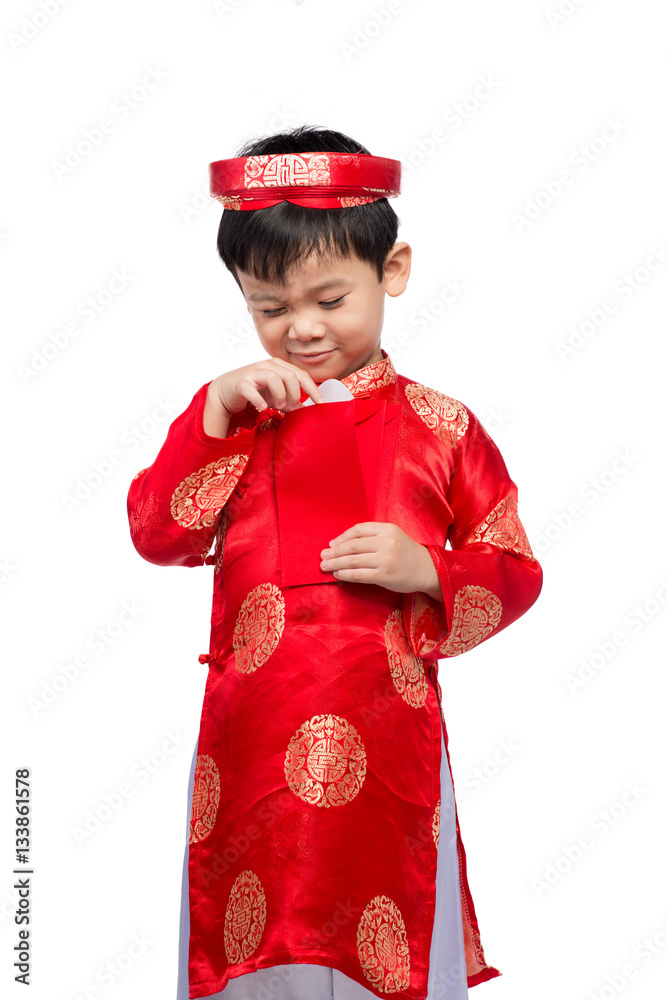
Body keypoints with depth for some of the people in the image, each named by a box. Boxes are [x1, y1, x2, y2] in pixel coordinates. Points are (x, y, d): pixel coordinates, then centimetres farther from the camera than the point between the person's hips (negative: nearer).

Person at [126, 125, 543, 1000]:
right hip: (251, 748, 2)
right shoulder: (232, 414, 8)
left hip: (389, 750, -1)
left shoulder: (439, 427, 2)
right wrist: (218, 411, -8)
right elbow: (156, 533, 0)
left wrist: (426, 571, -14)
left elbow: (514, 573, 5)